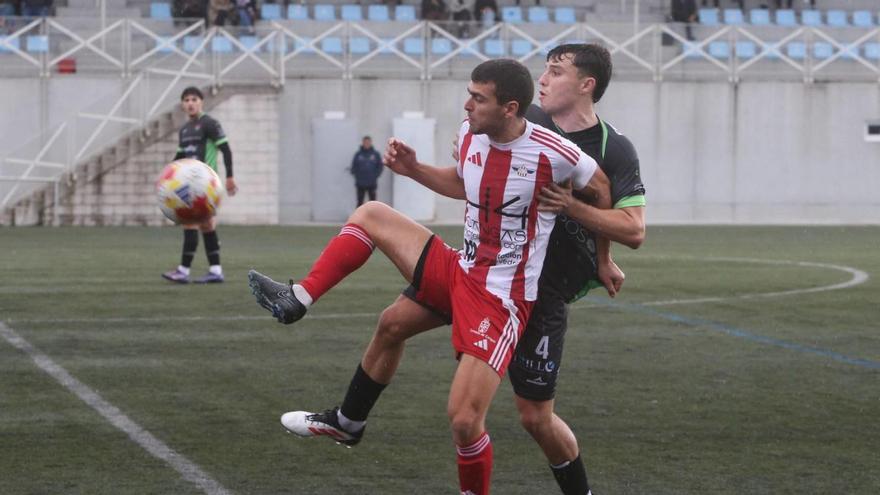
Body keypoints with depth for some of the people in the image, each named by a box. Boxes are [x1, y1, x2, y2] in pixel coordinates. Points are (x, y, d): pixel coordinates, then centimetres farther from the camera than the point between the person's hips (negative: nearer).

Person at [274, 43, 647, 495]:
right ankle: (348, 423, 29)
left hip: (542, 294, -6)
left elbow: (633, 230, -20)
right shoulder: (529, 121, 0)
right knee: (393, 323, 8)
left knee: (535, 417, -4)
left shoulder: (614, 150, -15)